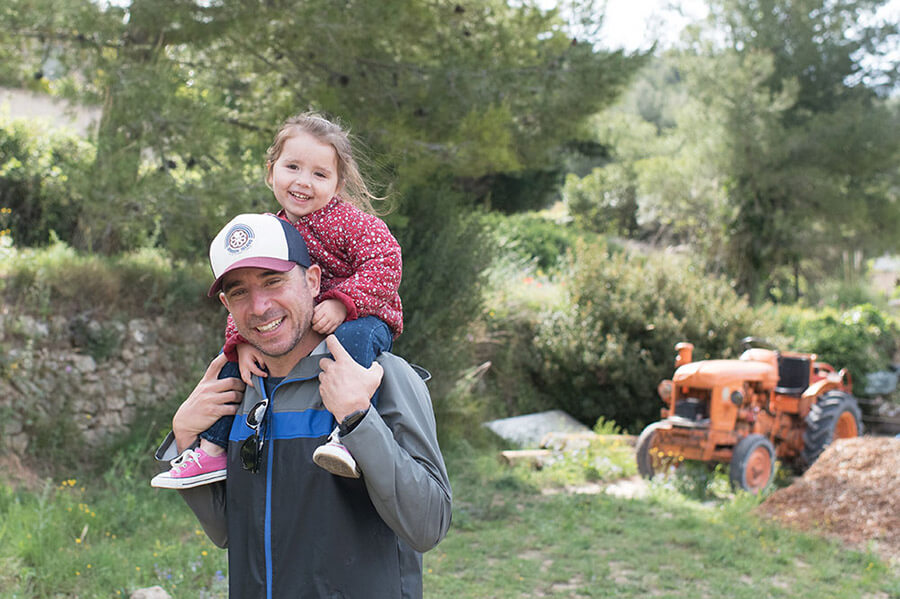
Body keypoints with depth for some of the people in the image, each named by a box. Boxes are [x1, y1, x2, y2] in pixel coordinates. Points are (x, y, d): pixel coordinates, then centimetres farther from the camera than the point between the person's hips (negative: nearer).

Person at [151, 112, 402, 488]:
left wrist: (341, 303, -34)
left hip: (363, 318, -6)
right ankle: (213, 450, 10)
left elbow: (386, 262, -24)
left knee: (353, 336, -40)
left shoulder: (348, 221, -14)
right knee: (230, 355, 5)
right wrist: (242, 340, -16)